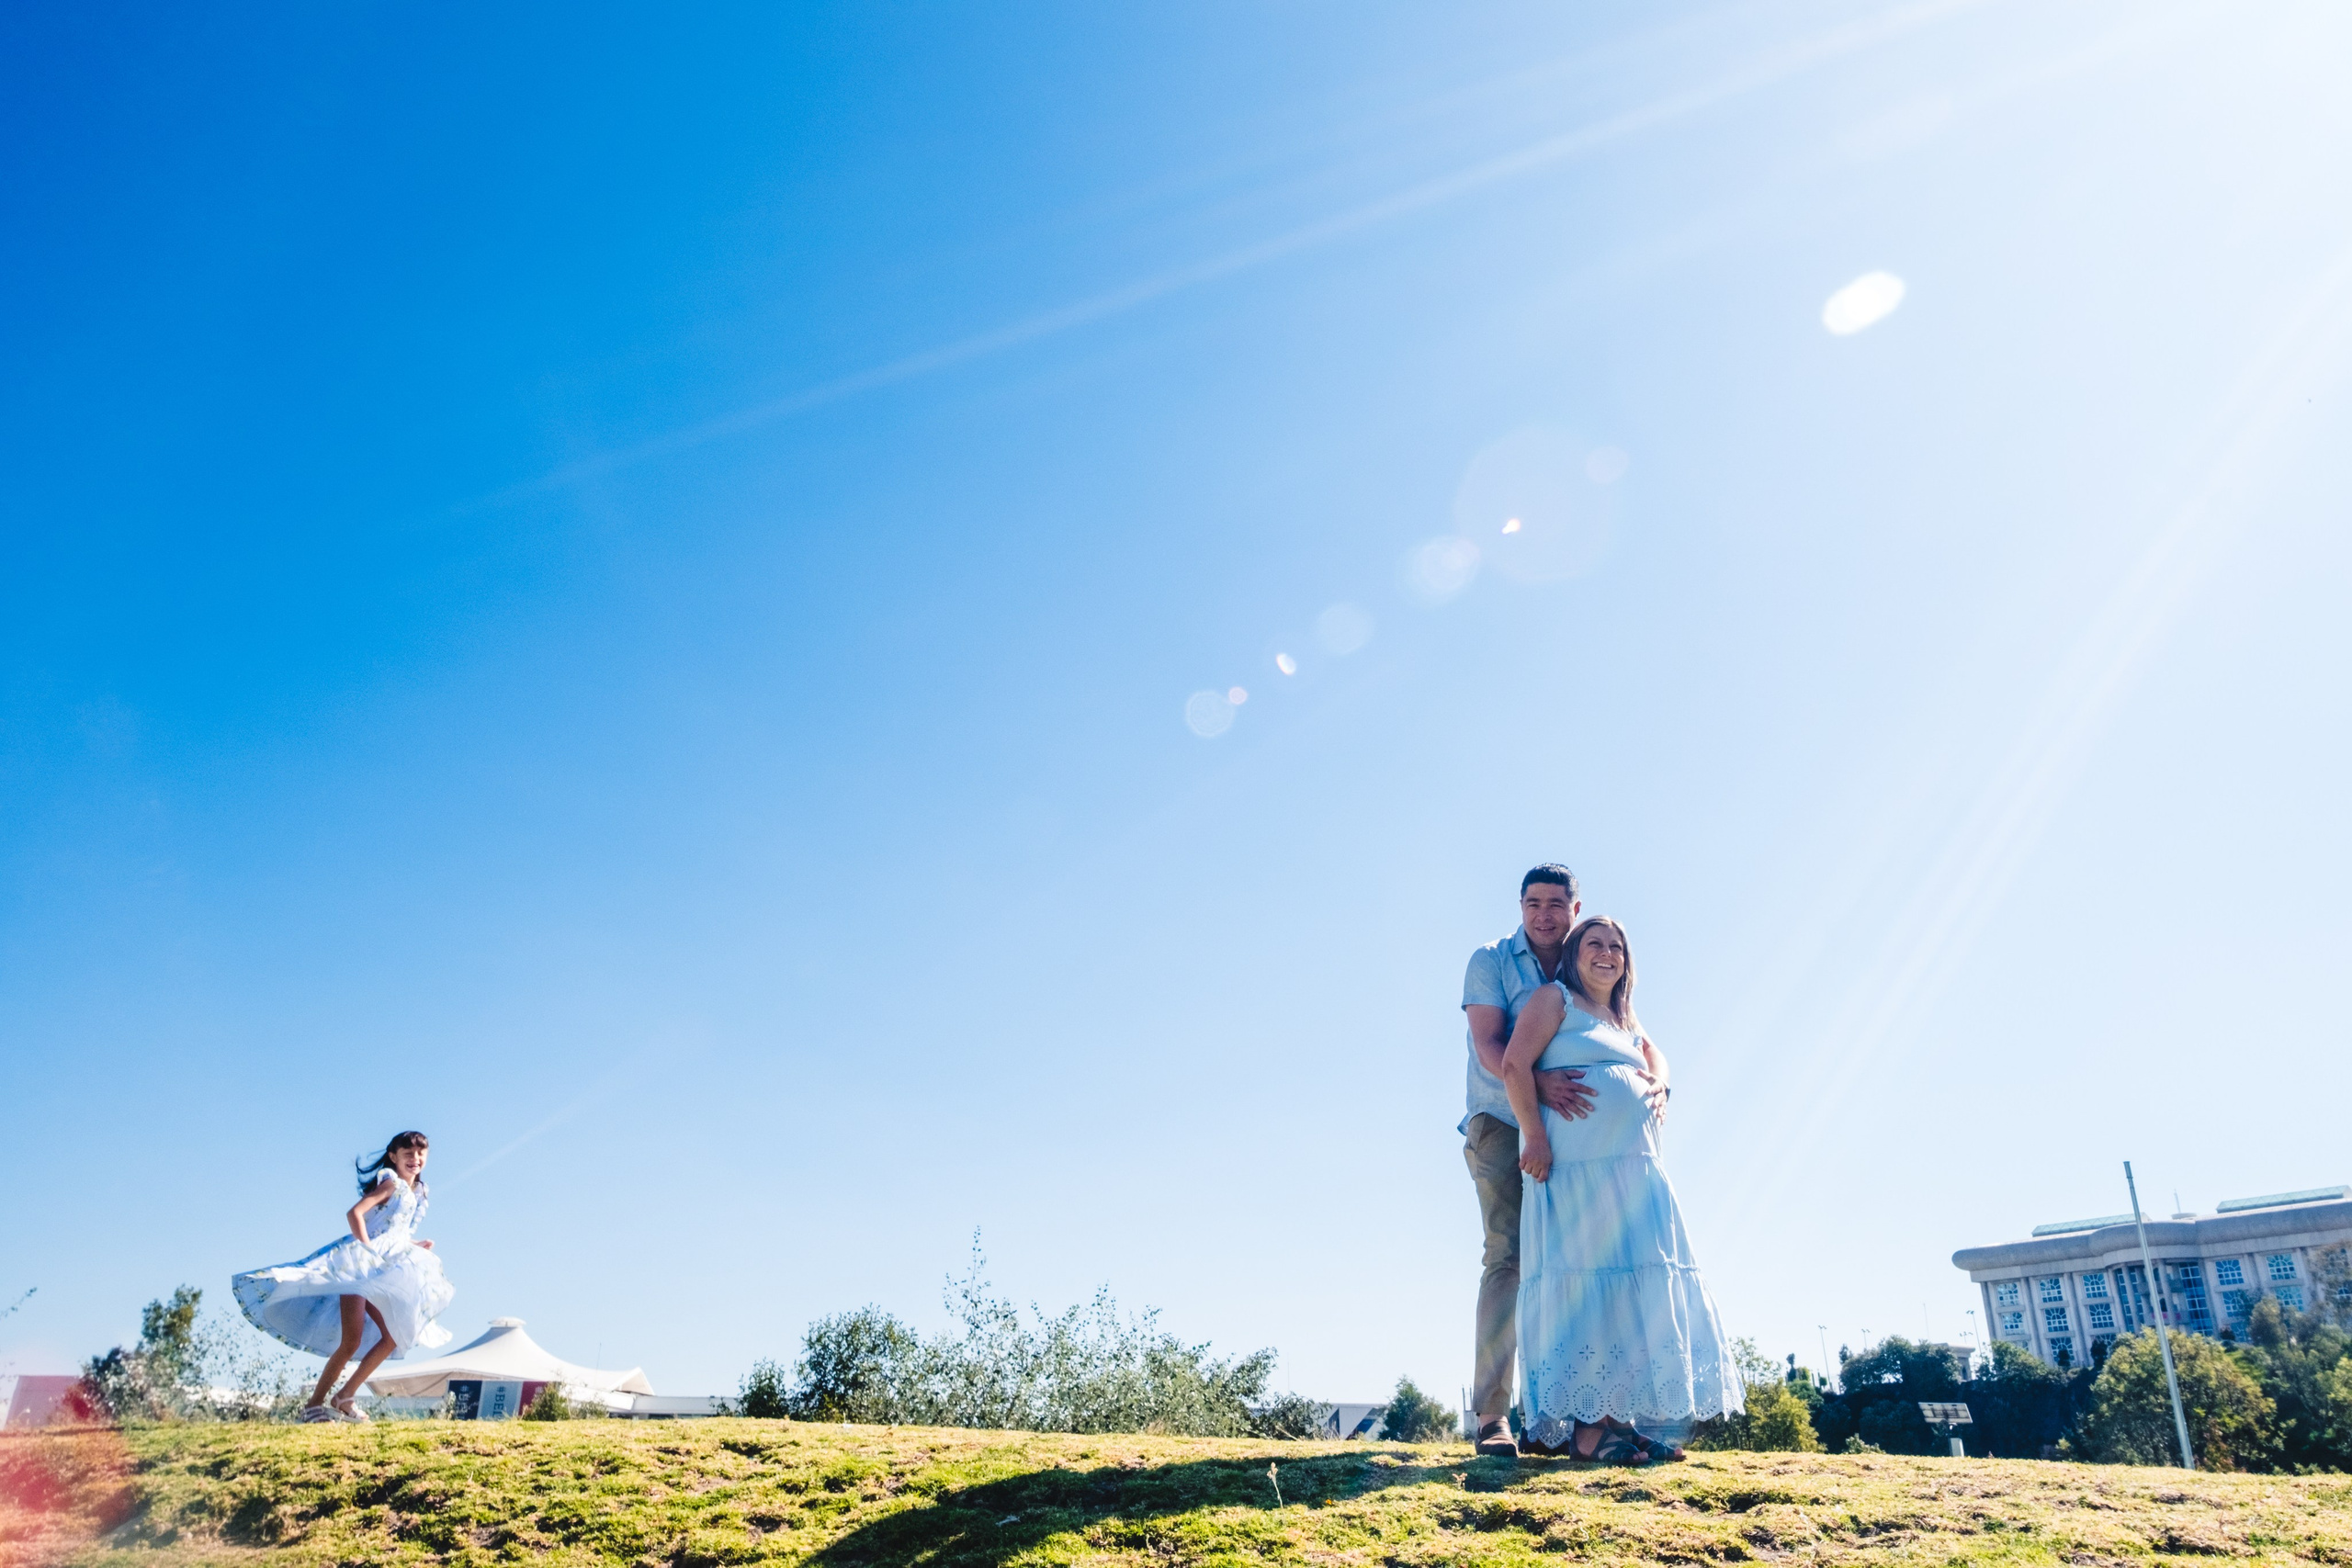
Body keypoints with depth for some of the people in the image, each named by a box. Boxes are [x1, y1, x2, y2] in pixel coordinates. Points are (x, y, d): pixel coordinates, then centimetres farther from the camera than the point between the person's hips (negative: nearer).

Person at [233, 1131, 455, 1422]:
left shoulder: (417, 1194, 16)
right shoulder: (391, 1184, -7)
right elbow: (354, 1213, -19)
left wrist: (418, 1245, 10)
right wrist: (368, 1251, -21)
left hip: (384, 1273, 9)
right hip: (358, 1263, -9)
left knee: (394, 1338, 0)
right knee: (351, 1341, -16)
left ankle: (346, 1396, 5)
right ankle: (315, 1404, -3)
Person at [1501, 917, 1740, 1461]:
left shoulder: (1626, 1020, 25)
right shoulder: (1555, 999, 2)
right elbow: (1514, 1065, -9)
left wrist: (1659, 1086, 1)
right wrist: (1536, 1139, -17)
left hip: (1635, 1169, 8)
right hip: (1574, 1167, -8)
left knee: (1635, 1285, 4)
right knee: (1582, 1283, -11)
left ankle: (1614, 1417, 8)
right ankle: (1582, 1424, -10)